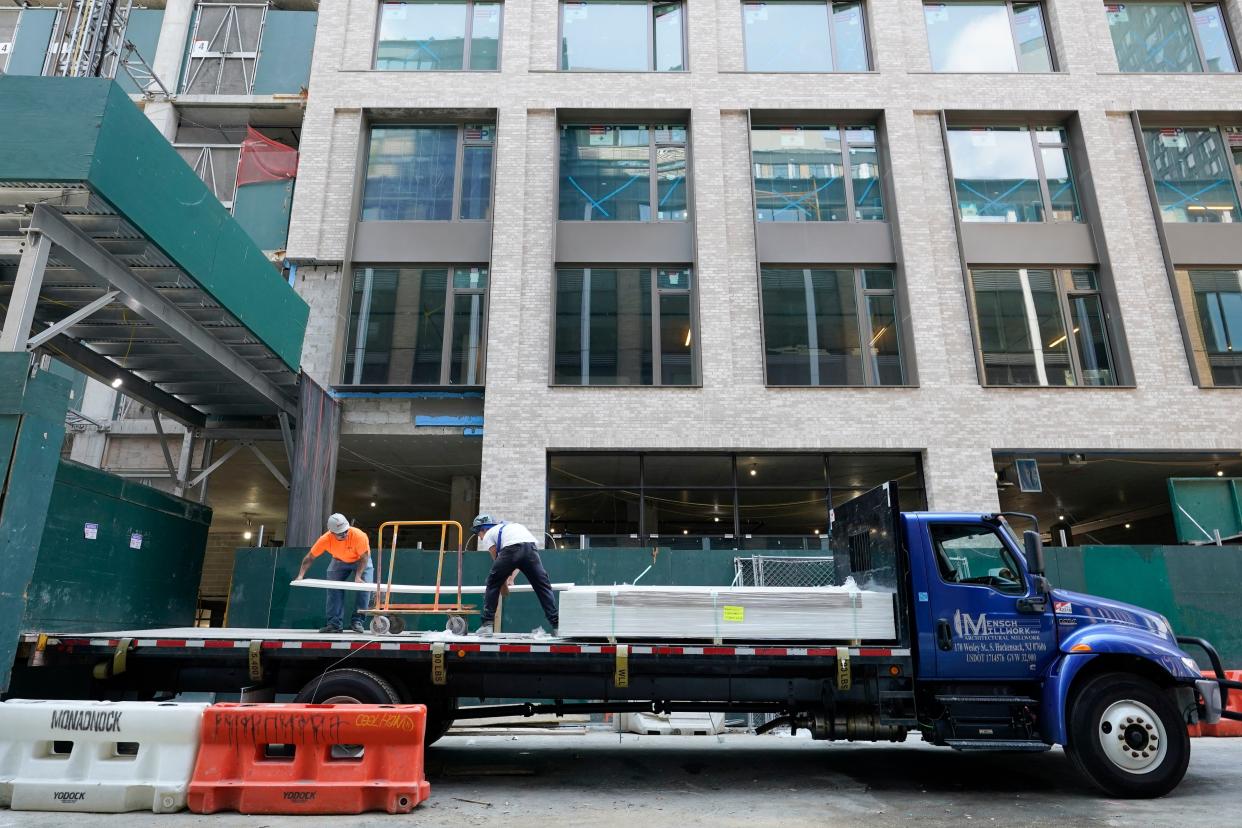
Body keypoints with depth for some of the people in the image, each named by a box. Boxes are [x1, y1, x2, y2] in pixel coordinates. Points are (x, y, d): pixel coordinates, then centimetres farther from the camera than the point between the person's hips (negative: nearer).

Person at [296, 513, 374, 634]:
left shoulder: (358, 535, -39)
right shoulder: (325, 539, -31)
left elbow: (364, 557, -28)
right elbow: (309, 558, -19)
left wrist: (358, 576, -36)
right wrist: (301, 576, -28)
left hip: (360, 560, -2)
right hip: (339, 561, 2)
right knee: (333, 589, -7)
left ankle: (357, 621, -8)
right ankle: (334, 624, 1)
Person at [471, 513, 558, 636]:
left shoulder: (487, 536, 26)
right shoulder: (505, 527, 43)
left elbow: (497, 561, 22)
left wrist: (503, 584, 33)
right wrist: (511, 579, 39)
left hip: (511, 548, -5)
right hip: (531, 545, 5)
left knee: (492, 584, 15)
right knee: (543, 586, 9)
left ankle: (486, 625, 15)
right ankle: (557, 625, 4)